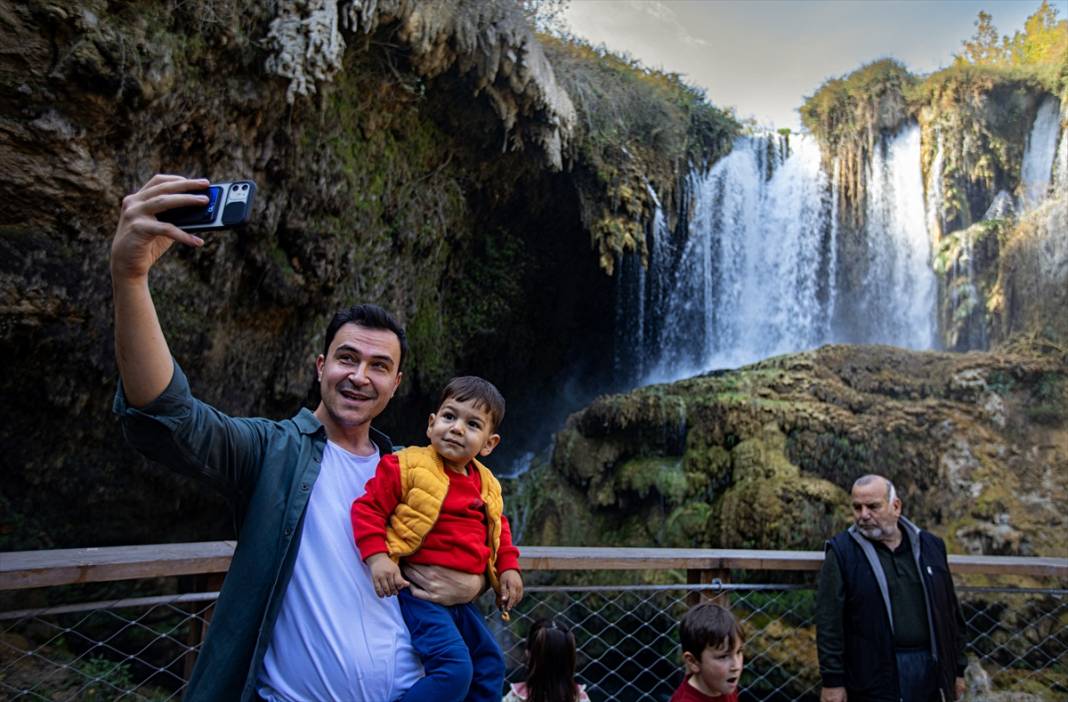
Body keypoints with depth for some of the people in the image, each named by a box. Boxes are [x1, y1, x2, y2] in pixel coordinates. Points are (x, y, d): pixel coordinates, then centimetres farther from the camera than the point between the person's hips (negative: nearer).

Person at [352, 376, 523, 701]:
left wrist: (509, 567, 10)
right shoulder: (408, 465, -11)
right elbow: (368, 507, -12)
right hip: (421, 594, -7)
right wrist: (377, 556, -24)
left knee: (490, 664, 16)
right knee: (454, 669, -20)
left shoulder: (486, 485, 8)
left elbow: (498, 529, 23)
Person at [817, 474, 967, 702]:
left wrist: (958, 669, 12)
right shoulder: (842, 551, -5)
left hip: (929, 669, 4)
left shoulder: (931, 546, 8)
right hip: (875, 677, -4)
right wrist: (832, 681, -10)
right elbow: (829, 621, -8)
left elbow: (950, 613, 13)